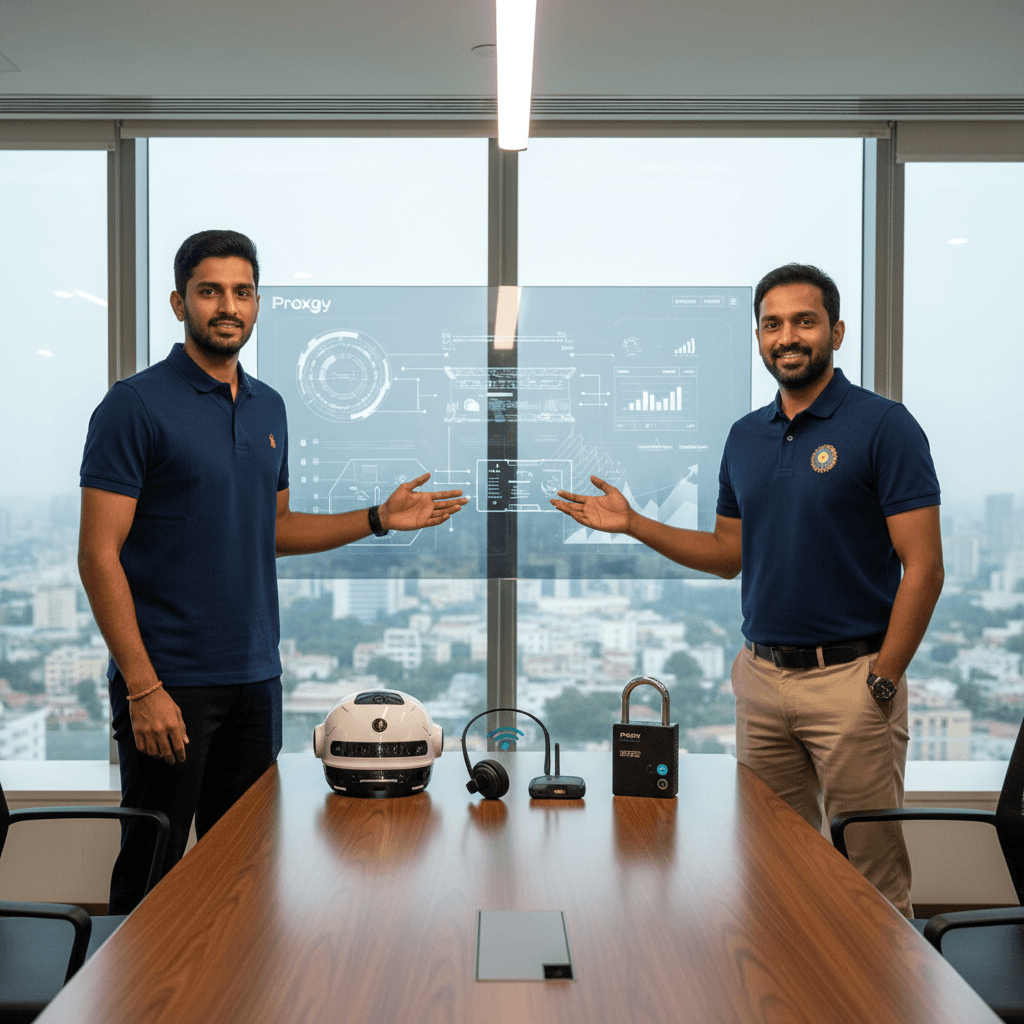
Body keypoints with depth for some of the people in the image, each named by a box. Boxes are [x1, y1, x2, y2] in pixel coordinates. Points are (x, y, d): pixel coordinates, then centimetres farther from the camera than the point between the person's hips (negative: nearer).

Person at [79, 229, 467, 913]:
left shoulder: (269, 407, 11)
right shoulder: (137, 406, -10)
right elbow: (99, 555, -13)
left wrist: (379, 519, 9)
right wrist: (143, 688, -19)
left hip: (255, 676, 6)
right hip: (168, 680, -6)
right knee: (154, 872, 4)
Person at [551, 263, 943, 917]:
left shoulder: (884, 426, -8)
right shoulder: (745, 436, 11)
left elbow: (923, 567, -10)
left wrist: (882, 683, -14)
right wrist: (632, 523, 7)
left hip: (849, 675, -6)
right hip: (760, 675, 6)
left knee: (872, 883, 2)